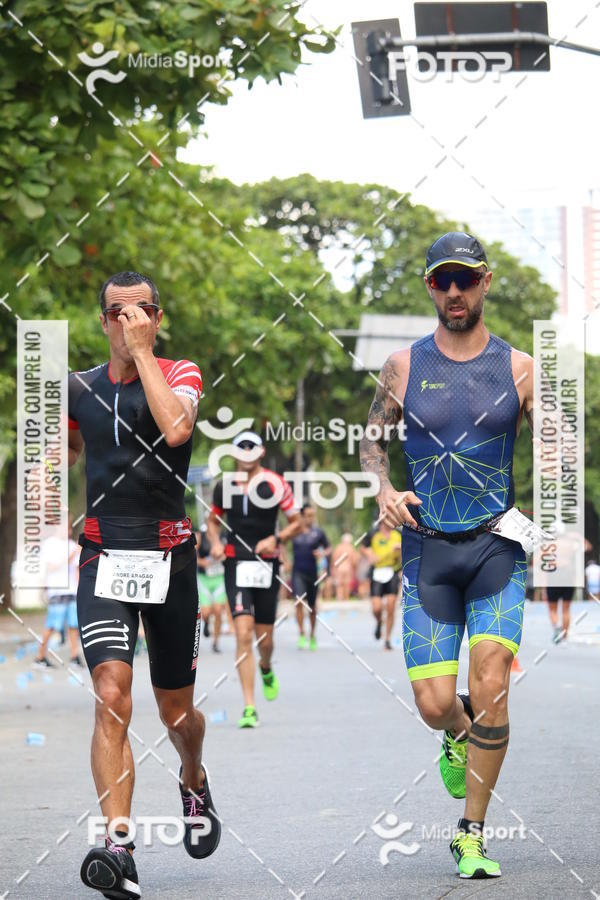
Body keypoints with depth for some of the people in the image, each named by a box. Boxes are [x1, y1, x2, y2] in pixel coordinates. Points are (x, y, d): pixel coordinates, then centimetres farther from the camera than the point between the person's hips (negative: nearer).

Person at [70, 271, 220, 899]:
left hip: (168, 559, -1)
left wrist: (142, 350, -18)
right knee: (112, 698, -20)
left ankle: (194, 784, 47)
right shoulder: (80, 388, 9)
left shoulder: (180, 374, -1)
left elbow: (175, 427, -24)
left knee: (176, 713, 12)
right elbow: (61, 455, 26)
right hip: (103, 561, 1)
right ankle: (118, 847, -25)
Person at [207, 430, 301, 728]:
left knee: (264, 638, 8)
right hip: (236, 565, 0)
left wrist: (275, 539, -13)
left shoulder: (275, 484, -2)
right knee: (243, 634, -13)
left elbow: (296, 522, 4)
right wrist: (215, 543, 0)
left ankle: (266, 670, 46)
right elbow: (213, 520, 20)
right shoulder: (224, 486, 5)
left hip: (266, 564, 0)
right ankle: (249, 708, -12)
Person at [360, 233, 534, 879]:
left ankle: (472, 835, 1)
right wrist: (384, 489, -5)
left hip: (497, 544, -1)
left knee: (489, 688, -15)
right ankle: (461, 738, 35)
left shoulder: (518, 367, 3)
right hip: (427, 548, 1)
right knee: (434, 706, -5)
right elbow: (373, 441, 16)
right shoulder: (403, 366, 4)